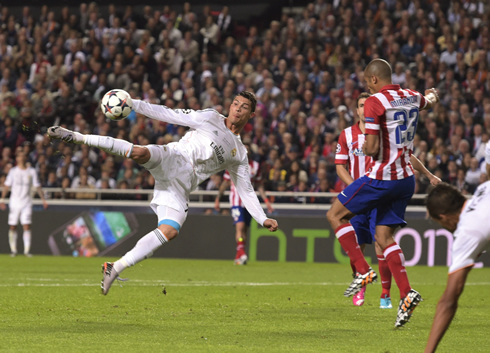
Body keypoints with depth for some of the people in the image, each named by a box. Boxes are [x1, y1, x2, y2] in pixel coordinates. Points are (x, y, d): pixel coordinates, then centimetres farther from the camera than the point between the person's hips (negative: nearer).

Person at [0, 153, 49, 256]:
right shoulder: (13, 171, 5)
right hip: (14, 203, 0)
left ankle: (27, 250, -10)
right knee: (13, 227, 1)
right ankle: (13, 250, 10)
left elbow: (37, 187, 8)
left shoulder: (32, 171, 5)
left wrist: (43, 199, 2)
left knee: (27, 226, -10)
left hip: (26, 203, 0)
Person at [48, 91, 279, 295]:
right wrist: (134, 104, -4)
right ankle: (76, 137, -34)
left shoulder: (239, 155, 22)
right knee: (141, 153, -37)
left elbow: (246, 190, 26)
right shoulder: (210, 118, 11)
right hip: (172, 161, -4)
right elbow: (170, 115, 6)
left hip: (182, 185, 4)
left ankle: (116, 268, -10)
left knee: (170, 231, -18)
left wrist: (262, 219, 14)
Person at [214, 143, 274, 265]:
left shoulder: (255, 166, 8)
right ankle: (241, 251, -29)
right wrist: (217, 199, 10)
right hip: (236, 201, -3)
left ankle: (238, 257, 13)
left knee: (244, 229, 5)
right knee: (240, 225, -21)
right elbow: (225, 183, 9)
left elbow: (259, 185, 16)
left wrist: (266, 201, 10)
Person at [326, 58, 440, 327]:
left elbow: (372, 149, -19)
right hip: (406, 178, 8)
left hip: (382, 177, -8)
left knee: (335, 215, 7)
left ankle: (363, 271, -2)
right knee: (384, 236, 11)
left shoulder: (374, 103, -14)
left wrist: (365, 148, 6)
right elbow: (430, 101, 35)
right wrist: (432, 95, 60)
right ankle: (406, 293, -4)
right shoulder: (411, 98, 9)